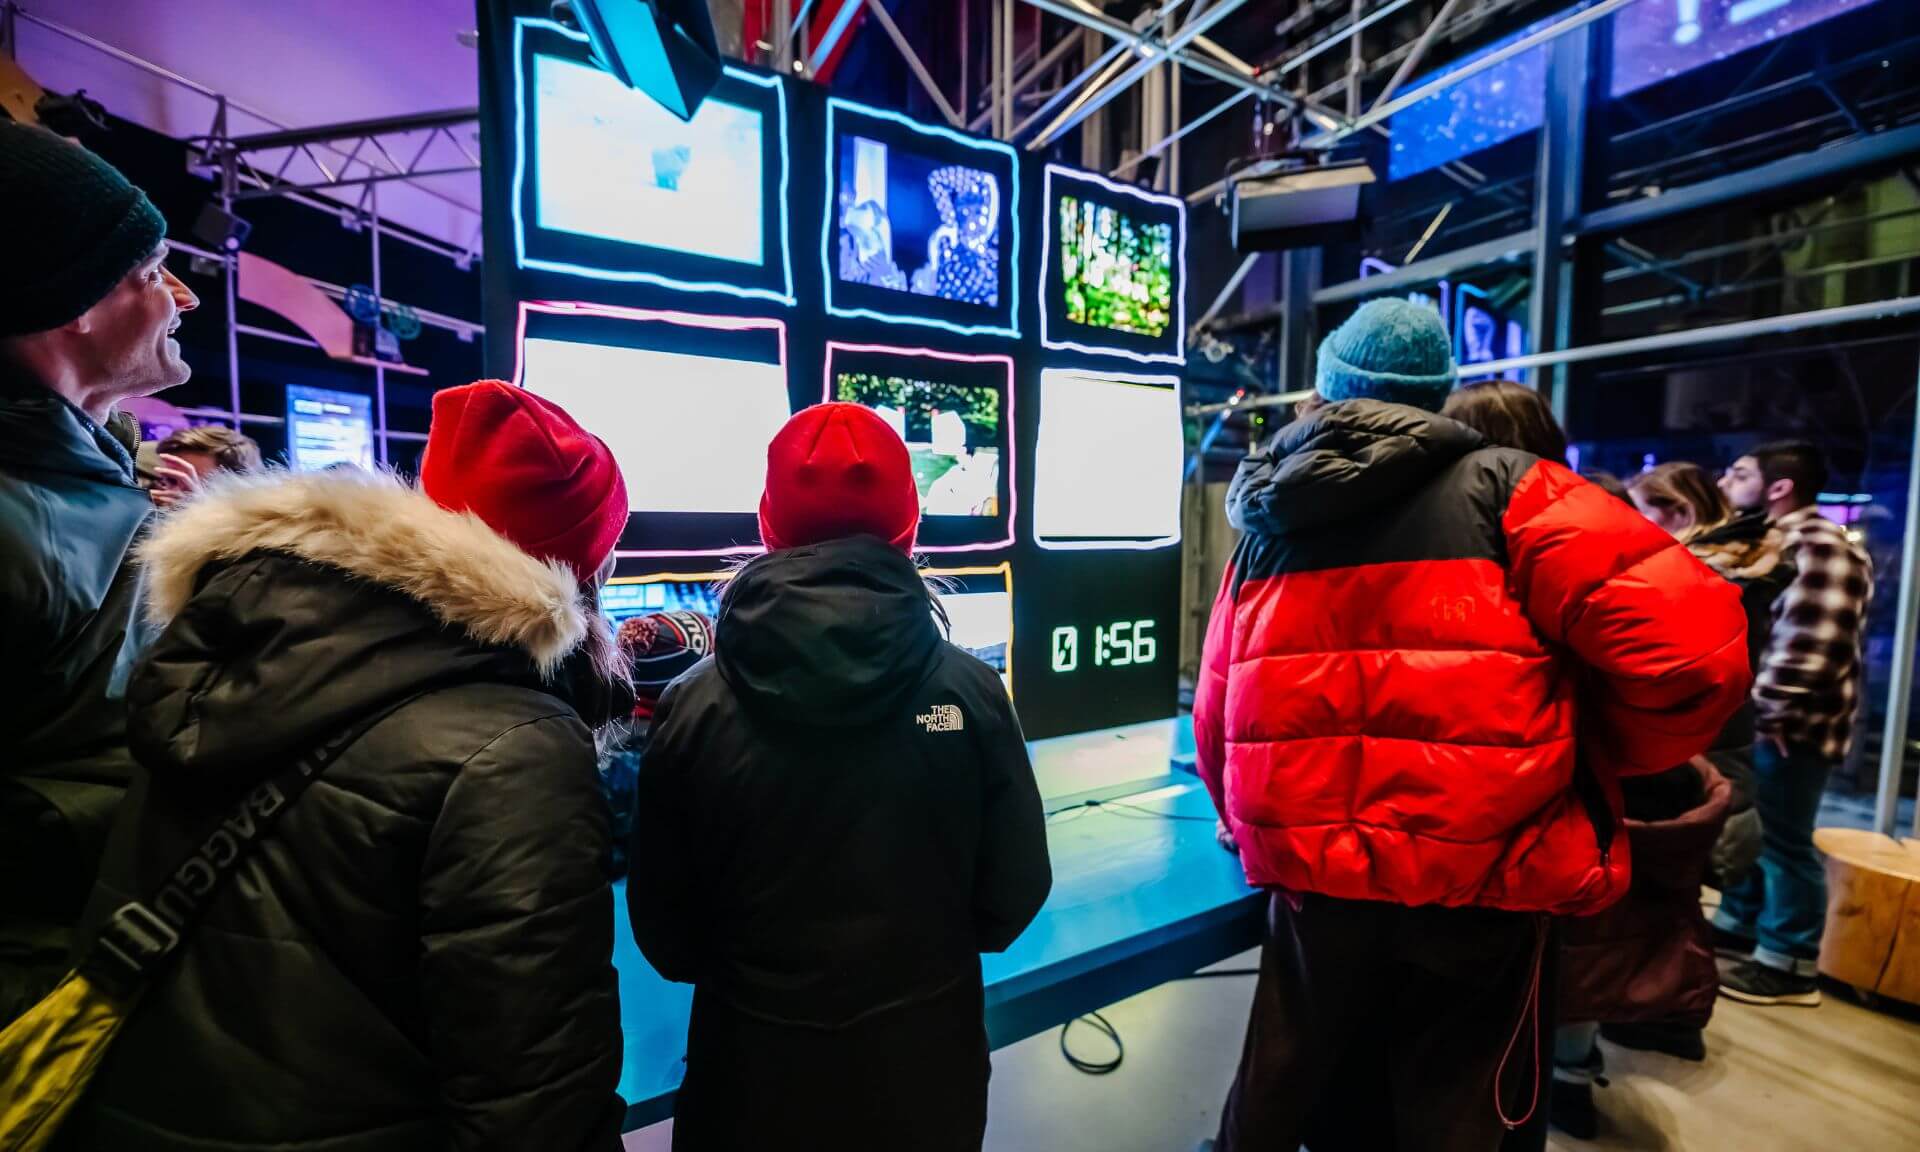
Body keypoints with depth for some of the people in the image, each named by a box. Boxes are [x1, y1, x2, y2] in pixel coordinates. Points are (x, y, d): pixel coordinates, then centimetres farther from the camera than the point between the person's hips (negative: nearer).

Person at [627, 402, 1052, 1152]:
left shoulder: (696, 706, -18)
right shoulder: (968, 690, -19)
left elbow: (661, 929, -6)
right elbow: (1015, 893, -8)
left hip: (754, 1070, 0)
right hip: (925, 1065, 1)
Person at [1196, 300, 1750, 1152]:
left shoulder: (1266, 531, 6)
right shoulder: (1504, 489, -4)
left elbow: (1217, 724, 7)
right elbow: (1691, 642, -13)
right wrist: (1609, 755, 6)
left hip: (1312, 874, 3)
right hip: (1480, 877, -2)